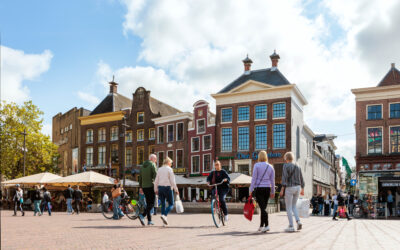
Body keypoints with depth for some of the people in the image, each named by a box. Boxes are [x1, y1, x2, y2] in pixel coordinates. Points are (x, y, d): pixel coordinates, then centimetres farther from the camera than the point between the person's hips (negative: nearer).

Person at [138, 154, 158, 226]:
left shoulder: (142, 166, 15)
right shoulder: (152, 165, -6)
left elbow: (140, 177, 16)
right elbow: (155, 176, -14)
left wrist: (140, 187, 19)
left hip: (144, 187, 7)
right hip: (151, 186, -7)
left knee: (148, 203, 11)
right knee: (151, 203, -4)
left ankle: (149, 221, 11)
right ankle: (142, 216, -21)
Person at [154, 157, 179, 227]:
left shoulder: (159, 169, 11)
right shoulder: (169, 169, -5)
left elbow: (156, 181, 11)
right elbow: (172, 181, -10)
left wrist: (156, 189, 18)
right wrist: (176, 190, -5)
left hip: (160, 187, 6)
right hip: (167, 188, -6)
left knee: (163, 204, 11)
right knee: (171, 204, 4)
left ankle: (165, 222, 9)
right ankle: (164, 215, -21)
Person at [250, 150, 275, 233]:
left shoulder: (256, 165, -6)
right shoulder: (270, 167, 6)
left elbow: (254, 178, -8)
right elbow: (272, 180, 8)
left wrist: (251, 190, -4)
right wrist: (273, 191, 14)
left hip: (258, 188, -4)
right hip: (267, 188, 4)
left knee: (262, 207, -6)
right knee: (263, 207, 13)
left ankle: (266, 225, -17)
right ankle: (261, 226, 21)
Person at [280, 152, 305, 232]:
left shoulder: (286, 166, -7)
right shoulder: (297, 167, 11)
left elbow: (284, 178, -15)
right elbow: (301, 179, 14)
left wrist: (282, 189, -15)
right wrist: (302, 189, 23)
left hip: (289, 188, -6)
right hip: (297, 187, 6)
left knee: (288, 208, 1)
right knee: (293, 206, 19)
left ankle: (291, 227, -2)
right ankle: (298, 221, -1)